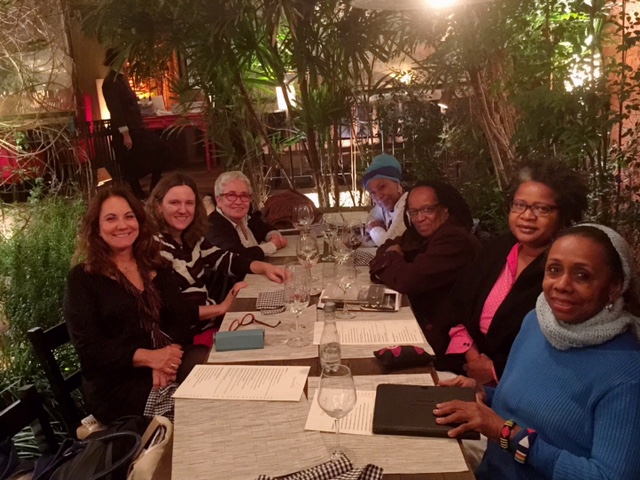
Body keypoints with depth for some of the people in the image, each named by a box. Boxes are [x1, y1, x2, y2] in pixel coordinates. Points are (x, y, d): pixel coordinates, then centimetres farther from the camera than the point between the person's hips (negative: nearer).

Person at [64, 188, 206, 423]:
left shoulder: (156, 266, 14)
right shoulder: (83, 277, 0)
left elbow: (180, 316, 3)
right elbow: (88, 346, -8)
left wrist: (167, 357, -19)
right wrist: (148, 357, -23)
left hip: (167, 359, 5)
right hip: (116, 383, -5)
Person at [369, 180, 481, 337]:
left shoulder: (454, 240, -22)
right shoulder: (421, 235, 7)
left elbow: (407, 281, -27)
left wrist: (390, 259, -6)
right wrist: (392, 257, -15)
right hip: (421, 319, 8)